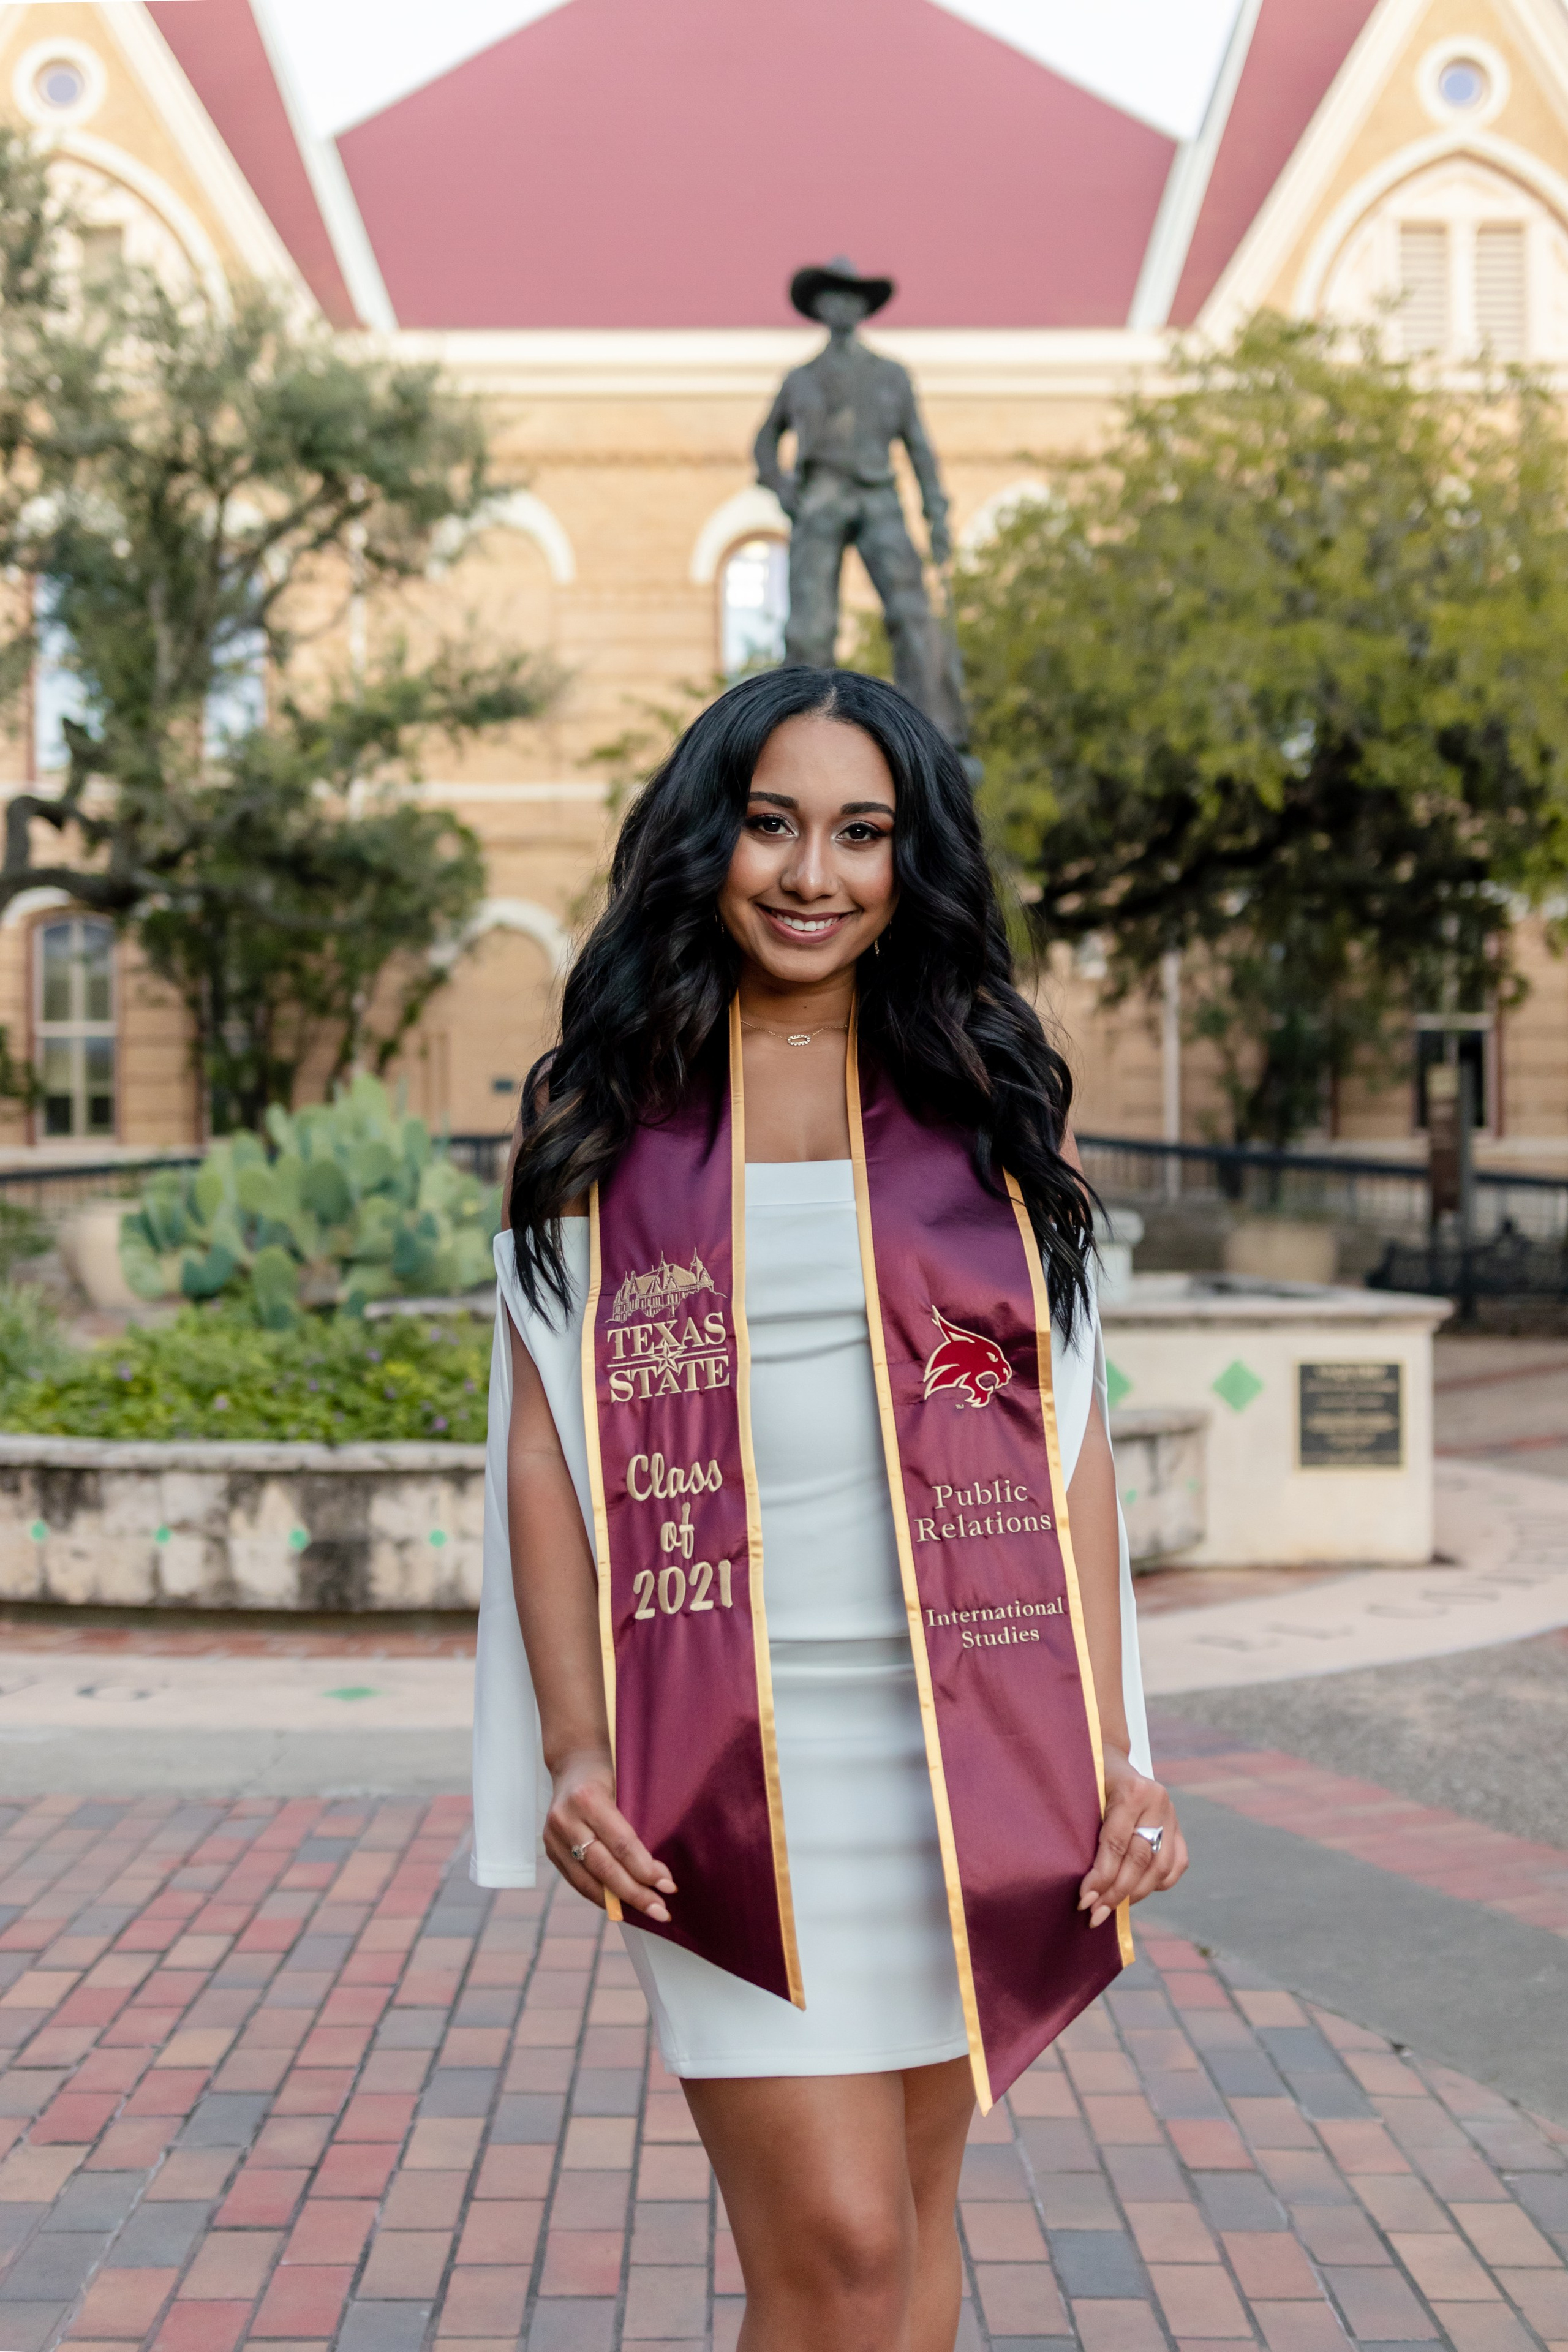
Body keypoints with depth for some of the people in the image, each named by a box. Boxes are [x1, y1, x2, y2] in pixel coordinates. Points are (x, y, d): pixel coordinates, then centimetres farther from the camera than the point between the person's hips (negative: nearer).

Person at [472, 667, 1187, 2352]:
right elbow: (543, 1449, 3)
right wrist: (574, 1749, -7)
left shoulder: (986, 1106, 8)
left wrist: (1112, 1750, 0)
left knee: (910, 2209, 13)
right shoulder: (601, 1119, 5)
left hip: (971, 1740, 2)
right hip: (727, 1755, -2)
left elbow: (1072, 1430, 6)